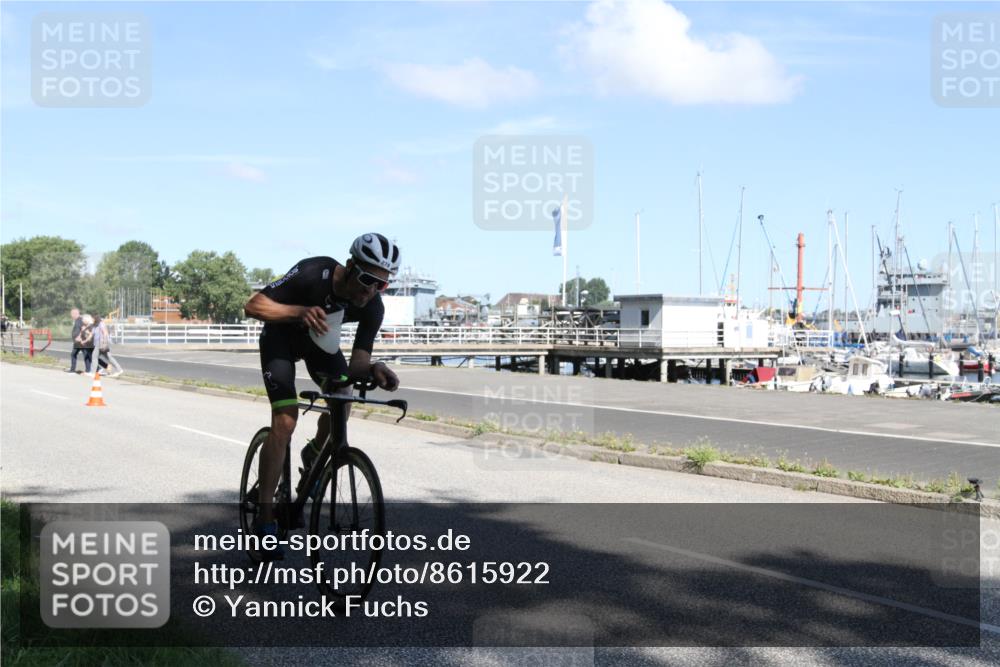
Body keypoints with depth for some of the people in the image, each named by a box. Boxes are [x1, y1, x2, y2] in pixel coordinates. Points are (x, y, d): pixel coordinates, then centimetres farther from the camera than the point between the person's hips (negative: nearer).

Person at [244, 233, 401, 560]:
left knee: (342, 398, -15)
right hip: (281, 335, -5)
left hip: (320, 339, 5)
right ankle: (265, 519, -14)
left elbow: (356, 363, -23)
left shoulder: (372, 308, -24)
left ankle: (314, 455, 19)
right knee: (285, 420, -18)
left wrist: (372, 368, -47)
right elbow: (253, 305, -35)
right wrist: (300, 312, -51)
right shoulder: (313, 274, -36)